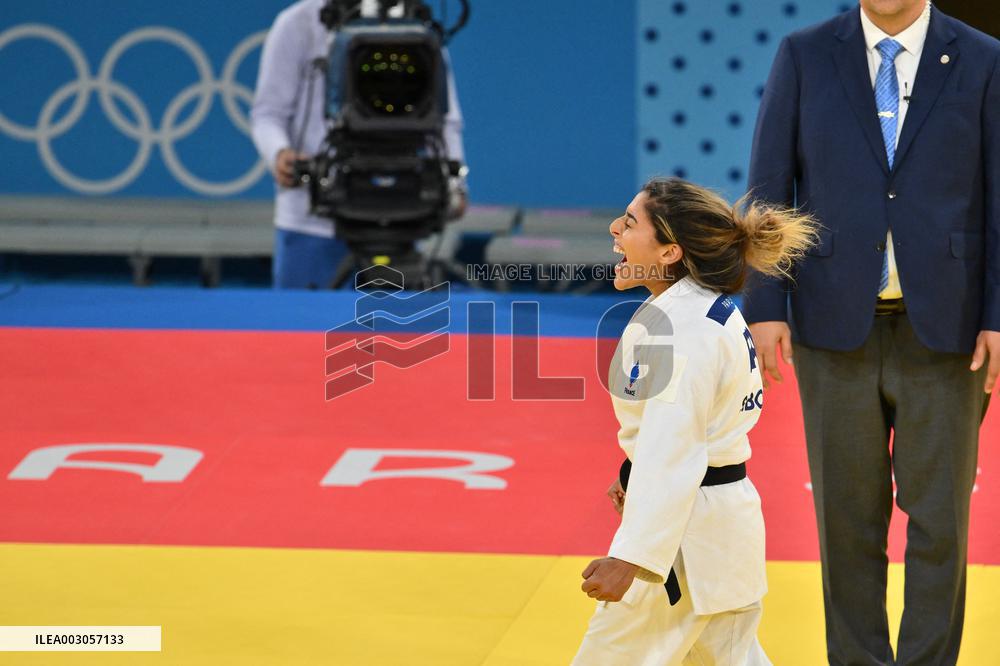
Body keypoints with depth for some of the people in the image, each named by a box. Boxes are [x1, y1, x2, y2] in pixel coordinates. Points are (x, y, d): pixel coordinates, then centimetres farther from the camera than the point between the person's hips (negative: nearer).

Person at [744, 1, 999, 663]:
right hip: (836, 328, 1)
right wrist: (765, 309, -8)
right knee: (849, 515, 7)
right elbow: (768, 188, 1)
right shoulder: (804, 56, 2)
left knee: (938, 517, 0)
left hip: (941, 329, 0)